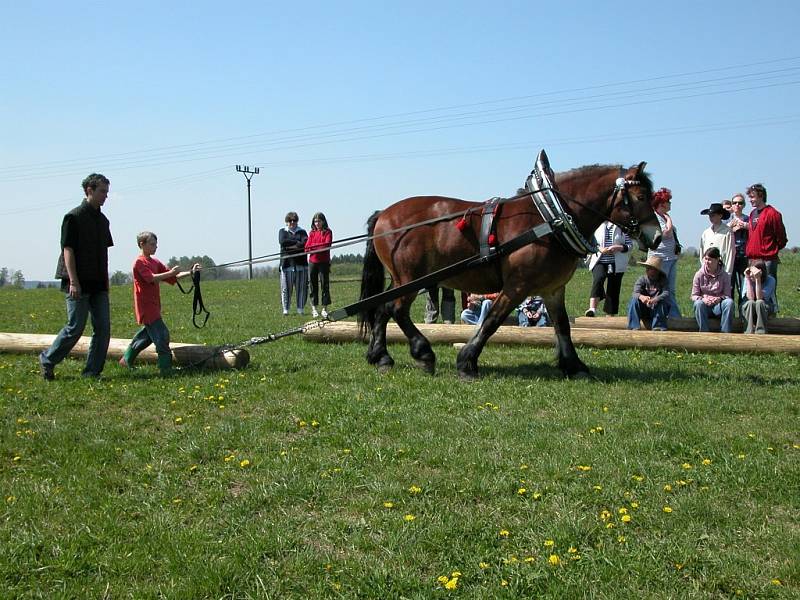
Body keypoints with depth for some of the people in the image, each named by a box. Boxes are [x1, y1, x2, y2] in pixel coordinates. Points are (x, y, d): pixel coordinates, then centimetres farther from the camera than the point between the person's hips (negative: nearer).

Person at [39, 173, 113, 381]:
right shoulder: (73, 217, -8)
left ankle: (92, 372, 8)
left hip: (98, 284, 7)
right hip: (79, 284, -7)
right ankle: (47, 360, 17)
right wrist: (73, 281, -18)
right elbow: (68, 250, -12)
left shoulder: (103, 220, 14)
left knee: (103, 328, 1)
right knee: (75, 327, -3)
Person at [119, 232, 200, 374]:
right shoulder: (139, 262, -11)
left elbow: (172, 277, 9)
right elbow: (151, 278, -24)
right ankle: (166, 368, -12)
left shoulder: (155, 262, 14)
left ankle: (127, 360, 29)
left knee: (148, 334, 17)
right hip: (145, 306, -9)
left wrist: (190, 272, -3)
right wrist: (171, 272, -30)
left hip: (153, 306, 9)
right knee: (161, 334, -13)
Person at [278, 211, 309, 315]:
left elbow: (305, 243, -6)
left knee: (301, 287, -2)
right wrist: (297, 242, -5)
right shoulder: (282, 231, 14)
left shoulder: (302, 232, 13)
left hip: (301, 263, 1)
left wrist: (290, 246, -11)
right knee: (286, 288, -3)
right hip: (287, 263, -1)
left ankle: (300, 309, 6)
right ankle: (285, 309, 5)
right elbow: (282, 241, -7)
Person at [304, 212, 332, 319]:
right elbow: (307, 247, 3)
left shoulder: (327, 232, 3)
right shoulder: (312, 233, 12)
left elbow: (327, 244, -11)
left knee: (325, 284, -2)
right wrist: (320, 246, -13)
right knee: (313, 285, 4)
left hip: (324, 262, -3)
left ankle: (325, 308, 1)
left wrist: (313, 246, -9)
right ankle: (314, 308, 9)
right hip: (313, 261, 3)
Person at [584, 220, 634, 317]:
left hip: (617, 264, 1)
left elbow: (630, 245, 4)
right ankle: (592, 308, -40)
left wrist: (618, 248, -14)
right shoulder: (598, 225, 8)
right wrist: (599, 249, -11)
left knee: (613, 289, 2)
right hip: (599, 260, -1)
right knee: (598, 278, -28)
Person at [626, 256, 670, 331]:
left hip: (658, 310, -1)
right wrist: (641, 297, -47)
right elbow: (635, 293, -21)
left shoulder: (663, 280, -8)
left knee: (662, 301, -30)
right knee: (634, 300, -24)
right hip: (644, 310, 1)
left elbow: (666, 293, -25)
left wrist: (655, 300, -46)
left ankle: (658, 327, -25)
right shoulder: (642, 279, -5)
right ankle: (634, 326, -24)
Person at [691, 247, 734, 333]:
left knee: (729, 302, -31)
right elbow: (694, 296, -1)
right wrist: (703, 299, -23)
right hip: (704, 306, 0)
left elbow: (727, 295, -3)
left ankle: (725, 333, -30)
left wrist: (719, 298, -26)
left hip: (718, 306, 0)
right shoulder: (699, 275, -1)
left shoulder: (724, 276, -1)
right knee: (699, 303, -35)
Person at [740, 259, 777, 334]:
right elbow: (750, 298, -23)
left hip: (765, 309, -1)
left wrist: (757, 279, -33)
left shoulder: (770, 280, -16)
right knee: (751, 303, -33)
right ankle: (749, 333, -35)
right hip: (748, 308, 1)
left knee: (759, 302, -34)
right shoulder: (747, 278, -11)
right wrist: (748, 279, -24)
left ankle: (761, 332, -34)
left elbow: (759, 298, -27)